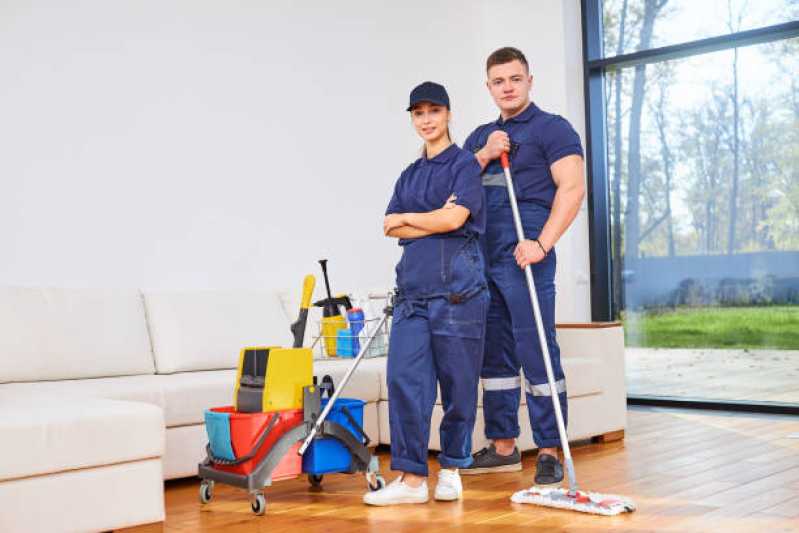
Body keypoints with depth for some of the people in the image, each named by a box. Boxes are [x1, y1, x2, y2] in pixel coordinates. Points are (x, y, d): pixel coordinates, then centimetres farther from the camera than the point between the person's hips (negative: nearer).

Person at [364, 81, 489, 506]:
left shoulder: (465, 163, 3)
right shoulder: (409, 175, 21)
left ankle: (452, 470, 15)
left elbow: (454, 218, -11)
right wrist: (434, 221, -5)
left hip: (457, 288, -5)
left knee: (458, 383, 1)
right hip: (412, 288, 5)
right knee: (404, 378, -3)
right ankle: (411, 477, 0)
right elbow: (390, 228, 9)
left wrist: (406, 218, 3)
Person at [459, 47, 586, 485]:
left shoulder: (552, 129, 1)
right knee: (493, 353, 10)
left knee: (537, 353, -6)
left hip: (524, 256, -7)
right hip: (481, 257, 7)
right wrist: (484, 156, -2)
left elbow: (572, 189, -10)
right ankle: (502, 447, 20)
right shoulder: (480, 137, 21)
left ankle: (549, 452, 1)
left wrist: (542, 243, -20)